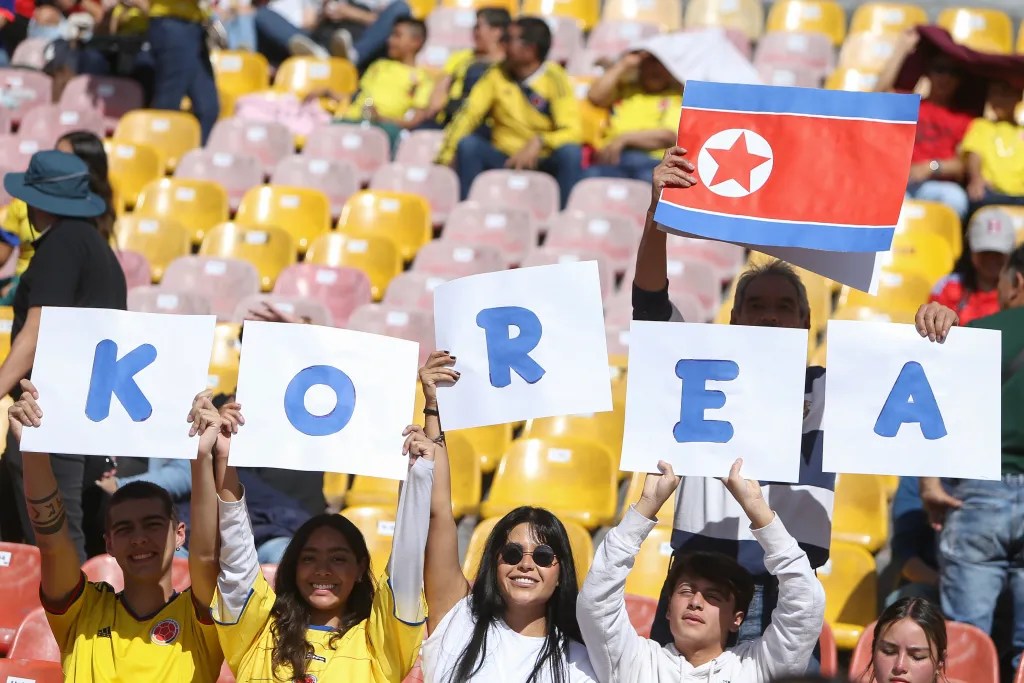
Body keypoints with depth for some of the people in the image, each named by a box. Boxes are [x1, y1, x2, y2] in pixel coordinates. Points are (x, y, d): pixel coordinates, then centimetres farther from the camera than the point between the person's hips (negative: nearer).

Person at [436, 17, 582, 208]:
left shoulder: (554, 79, -8)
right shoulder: (497, 75, 0)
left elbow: (572, 131, -16)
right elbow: (468, 114, -6)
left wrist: (539, 143, -34)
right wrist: (445, 156, -19)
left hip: (544, 162, -2)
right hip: (504, 160, 2)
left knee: (570, 151, -32)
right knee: (467, 144, -24)